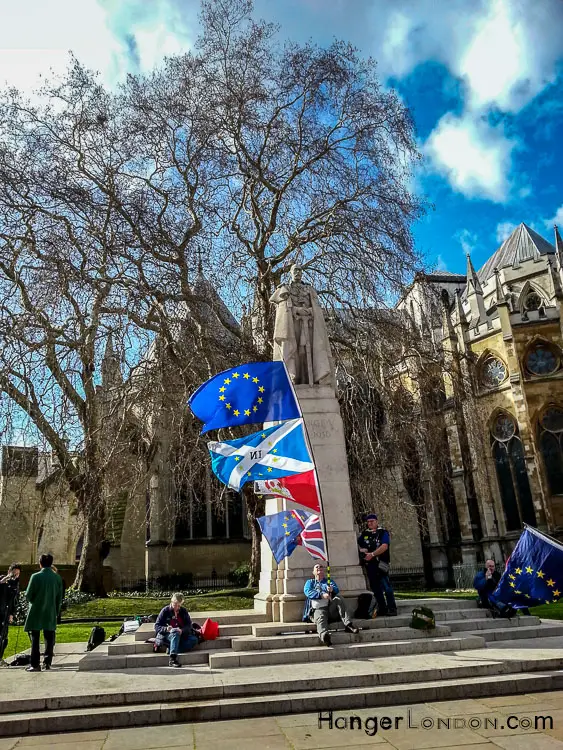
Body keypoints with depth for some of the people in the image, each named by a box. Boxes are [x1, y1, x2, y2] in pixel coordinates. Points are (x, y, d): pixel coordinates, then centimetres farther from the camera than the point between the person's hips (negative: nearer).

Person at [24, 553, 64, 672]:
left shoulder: (36, 577, -13)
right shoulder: (58, 578, -2)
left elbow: (28, 596, -9)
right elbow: (59, 598, 3)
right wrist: (56, 612, 14)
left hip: (36, 613, -3)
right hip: (51, 614, 3)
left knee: (35, 640, 7)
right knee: (49, 639, 13)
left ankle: (35, 664, 7)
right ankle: (47, 662, 14)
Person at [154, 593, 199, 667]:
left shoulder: (183, 611, 7)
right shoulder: (165, 611, -2)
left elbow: (189, 625, 0)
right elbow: (156, 626, -6)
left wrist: (182, 630, -22)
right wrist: (166, 629, -26)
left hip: (181, 636, 4)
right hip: (167, 635, -4)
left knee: (194, 639, -24)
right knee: (175, 633, -37)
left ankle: (170, 650, -28)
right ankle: (172, 659, -47)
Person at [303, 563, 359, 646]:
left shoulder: (329, 581, 28)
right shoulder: (310, 582, 24)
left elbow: (336, 589, 6)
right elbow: (307, 592, 0)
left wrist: (332, 589, -21)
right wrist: (321, 595, -17)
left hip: (331, 608, 2)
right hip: (318, 609, -2)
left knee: (338, 599, -25)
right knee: (320, 618, -35)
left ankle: (348, 625, -33)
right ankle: (324, 636, -67)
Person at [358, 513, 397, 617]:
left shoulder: (383, 533, 0)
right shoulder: (364, 534, 15)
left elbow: (384, 546, -13)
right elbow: (357, 544, 23)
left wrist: (372, 554, -20)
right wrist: (361, 550, 0)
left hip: (380, 564, -5)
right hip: (369, 566, 5)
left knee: (387, 587, -8)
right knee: (376, 589, 10)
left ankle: (392, 609, -1)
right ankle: (382, 609, 19)